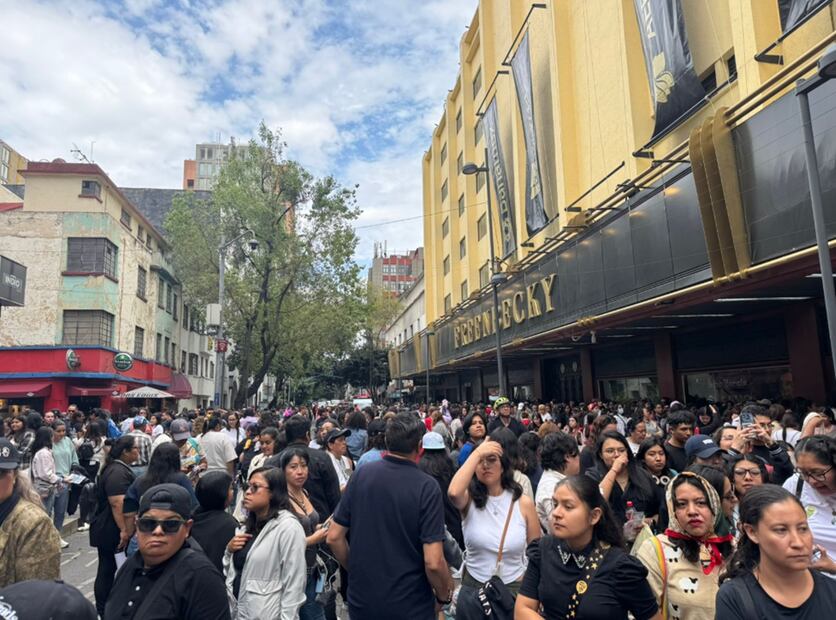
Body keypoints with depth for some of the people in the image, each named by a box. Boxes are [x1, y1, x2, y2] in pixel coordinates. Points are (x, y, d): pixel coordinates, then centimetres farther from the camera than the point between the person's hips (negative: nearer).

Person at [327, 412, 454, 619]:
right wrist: (444, 597, -3)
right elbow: (433, 562, -22)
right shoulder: (427, 486, -18)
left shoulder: (362, 475, -8)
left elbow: (334, 537, -2)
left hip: (361, 601, 3)